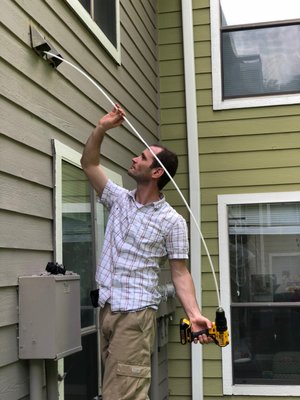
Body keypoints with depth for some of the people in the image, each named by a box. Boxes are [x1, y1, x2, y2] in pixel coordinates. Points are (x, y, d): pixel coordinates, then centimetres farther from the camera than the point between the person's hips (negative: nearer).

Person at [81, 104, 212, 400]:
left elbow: (180, 273, -6)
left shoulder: (172, 221, -5)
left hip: (135, 313, -6)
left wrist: (194, 314, -19)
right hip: (107, 309, 6)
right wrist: (101, 128, -1)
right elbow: (89, 163, 12)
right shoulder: (119, 200, 10)